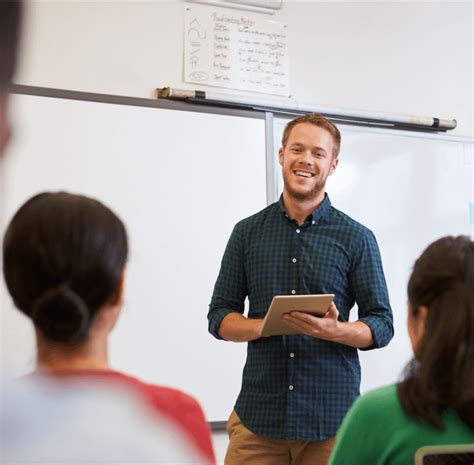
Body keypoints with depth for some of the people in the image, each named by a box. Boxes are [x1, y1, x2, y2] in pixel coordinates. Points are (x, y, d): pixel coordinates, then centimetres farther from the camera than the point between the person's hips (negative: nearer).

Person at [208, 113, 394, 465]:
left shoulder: (356, 238, 0)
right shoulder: (248, 232, 6)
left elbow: (382, 325, 2)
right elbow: (219, 317, 8)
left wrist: (334, 330, -18)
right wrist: (264, 325, -12)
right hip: (259, 414, 1)